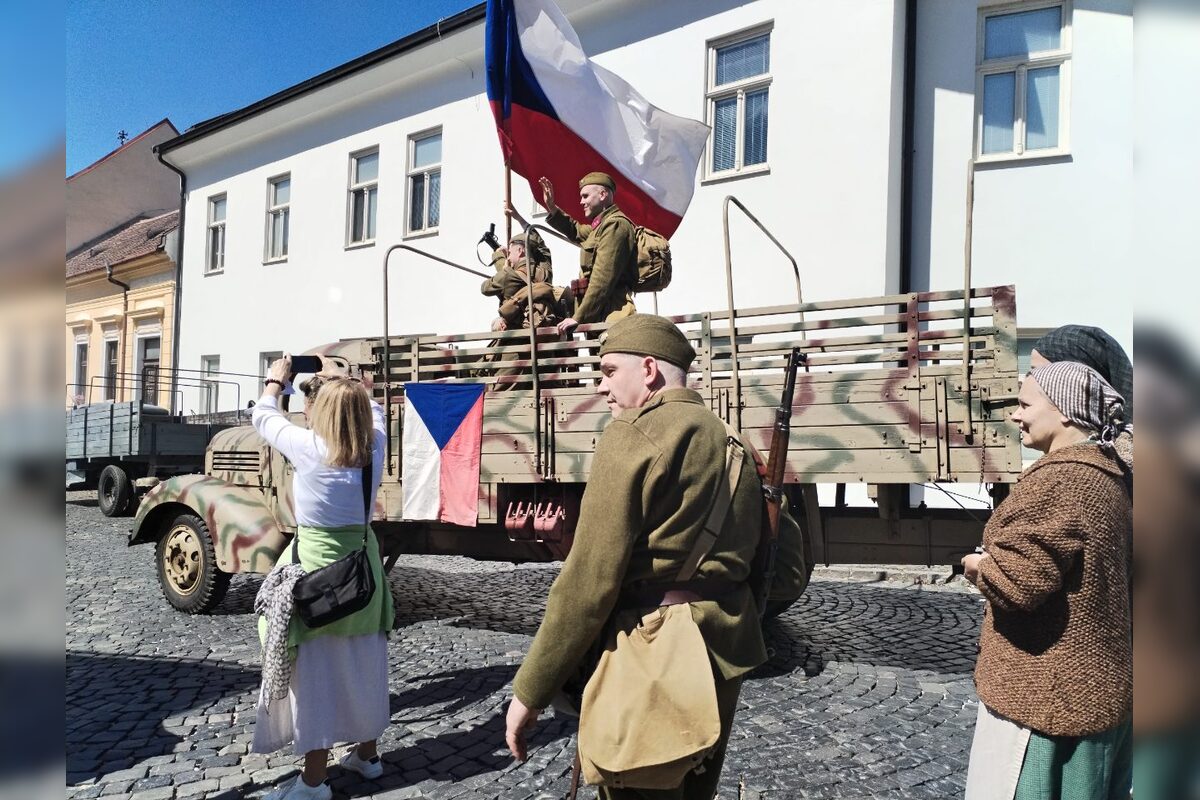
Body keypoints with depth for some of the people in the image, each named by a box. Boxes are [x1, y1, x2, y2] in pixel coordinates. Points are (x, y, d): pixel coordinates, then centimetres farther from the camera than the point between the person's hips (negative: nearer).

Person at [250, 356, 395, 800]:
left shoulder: (308, 446, -13)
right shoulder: (374, 447, -2)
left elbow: (264, 417, 5)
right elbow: (375, 411, 21)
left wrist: (276, 382, 21)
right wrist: (344, 388, 28)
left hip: (317, 566, -5)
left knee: (317, 669, 3)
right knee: (363, 663, 17)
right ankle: (366, 753, 33)